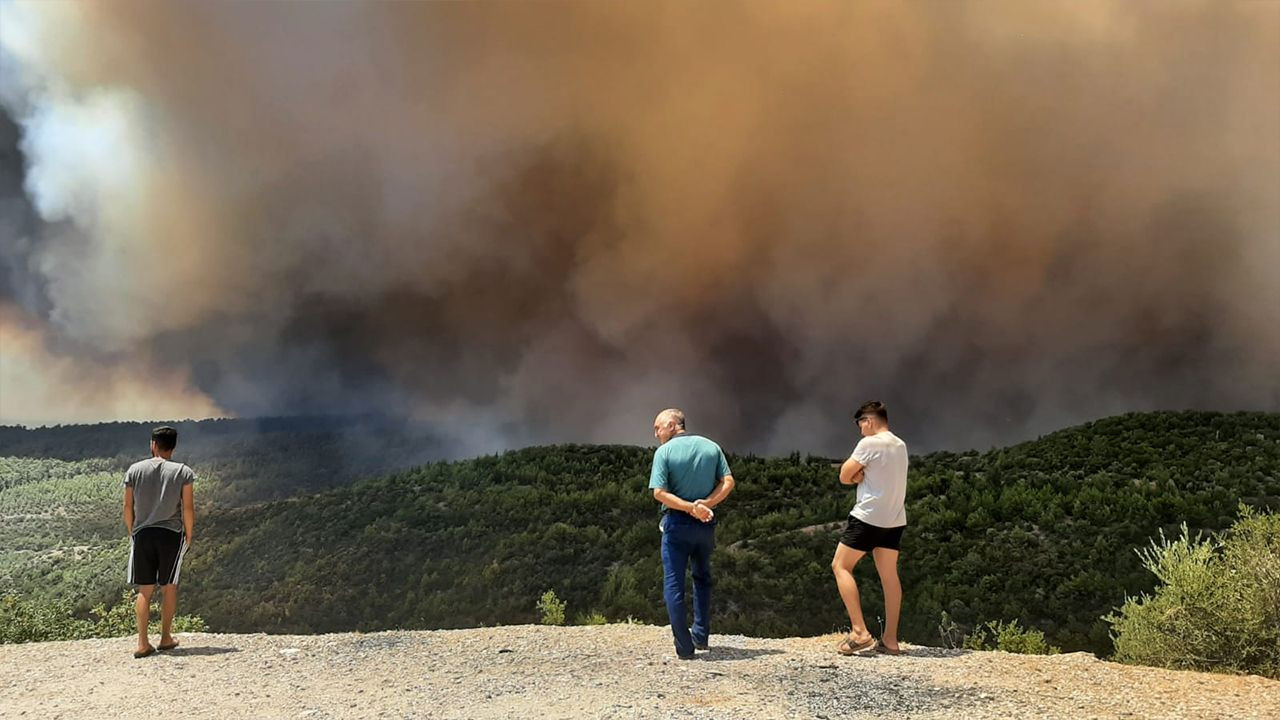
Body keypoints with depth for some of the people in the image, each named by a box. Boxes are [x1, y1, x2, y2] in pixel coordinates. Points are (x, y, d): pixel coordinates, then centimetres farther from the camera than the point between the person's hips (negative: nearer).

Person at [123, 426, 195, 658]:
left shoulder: (134, 470, 3)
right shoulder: (183, 472, -2)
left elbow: (128, 506, 4)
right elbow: (188, 508, -5)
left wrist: (132, 533, 15)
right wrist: (188, 536, 6)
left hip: (142, 534, 1)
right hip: (171, 534, -1)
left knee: (144, 590, 6)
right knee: (169, 587, 10)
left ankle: (142, 643, 1)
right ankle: (166, 638, 17)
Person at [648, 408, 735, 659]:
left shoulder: (664, 452, -7)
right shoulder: (711, 447, 6)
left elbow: (659, 492, -16)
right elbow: (728, 482, -1)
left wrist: (690, 507, -15)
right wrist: (705, 504, -10)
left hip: (677, 523, -4)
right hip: (706, 525, 4)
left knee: (673, 584, 3)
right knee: (702, 578, 23)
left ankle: (684, 647, 0)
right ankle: (701, 635, 21)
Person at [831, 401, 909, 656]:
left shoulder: (869, 444, -12)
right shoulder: (900, 446, 14)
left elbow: (845, 476, -9)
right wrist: (862, 475, -1)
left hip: (868, 517, -8)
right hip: (894, 519, 8)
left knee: (840, 566, 0)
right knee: (889, 575, 9)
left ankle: (859, 632, -9)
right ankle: (890, 639, 10)